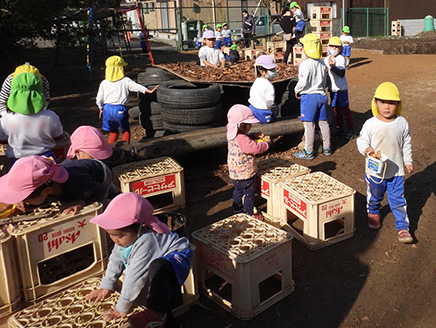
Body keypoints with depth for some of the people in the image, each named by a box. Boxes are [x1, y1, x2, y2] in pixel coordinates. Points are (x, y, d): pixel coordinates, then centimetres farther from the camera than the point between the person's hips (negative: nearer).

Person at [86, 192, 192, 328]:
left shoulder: (145, 242, -36)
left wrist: (122, 308, -27)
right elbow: (115, 259, 9)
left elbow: (135, 277, -33)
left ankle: (158, 313, -24)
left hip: (176, 259, -11)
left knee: (158, 266, -39)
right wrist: (106, 286, 10)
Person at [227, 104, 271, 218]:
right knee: (249, 193, 8)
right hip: (245, 173, -9)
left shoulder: (233, 134, -2)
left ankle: (237, 208, 45)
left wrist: (254, 136, 4)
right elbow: (256, 148, -32)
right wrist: (267, 143, -15)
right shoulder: (241, 139, -32)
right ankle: (249, 215, 20)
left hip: (235, 172, 9)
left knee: (238, 190, 28)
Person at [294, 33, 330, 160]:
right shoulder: (322, 63, 7)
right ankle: (327, 148, 22)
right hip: (321, 95, 7)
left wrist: (297, 91, -1)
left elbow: (303, 83, -19)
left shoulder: (305, 64, -17)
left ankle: (309, 152, 5)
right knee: (323, 122, 14)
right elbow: (325, 81, 14)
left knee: (309, 124, -1)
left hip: (309, 96, -7)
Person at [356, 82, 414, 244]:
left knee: (398, 200, 4)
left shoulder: (402, 123, -3)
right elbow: (361, 140, -5)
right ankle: (373, 214, 49)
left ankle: (402, 227, 17)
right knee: (374, 197, 20)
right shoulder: (370, 124, -12)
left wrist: (408, 161, 11)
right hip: (375, 170, 0)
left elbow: (406, 144, 8)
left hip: (396, 170, 1)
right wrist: (366, 149, -26)